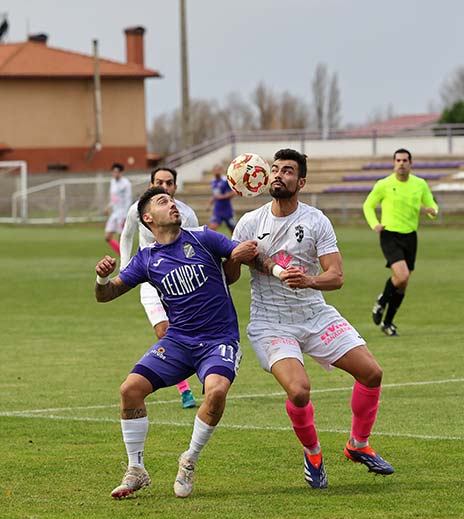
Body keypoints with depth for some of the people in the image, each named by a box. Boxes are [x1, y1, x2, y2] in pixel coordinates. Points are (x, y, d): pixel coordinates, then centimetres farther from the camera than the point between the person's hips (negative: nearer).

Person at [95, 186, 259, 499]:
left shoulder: (202, 239, 0)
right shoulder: (147, 259, 6)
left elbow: (249, 252, 2)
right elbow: (106, 295, 6)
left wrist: (238, 256, -22)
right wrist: (102, 278, -17)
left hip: (220, 340, -3)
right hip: (178, 341, 3)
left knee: (216, 391, -31)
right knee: (131, 388, -16)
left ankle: (189, 462, -6)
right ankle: (136, 471, 2)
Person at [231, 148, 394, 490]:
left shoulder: (316, 221, -4)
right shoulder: (250, 223, -3)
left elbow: (336, 276, -13)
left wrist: (308, 281, -32)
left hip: (316, 316, 2)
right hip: (271, 324, -2)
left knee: (372, 374, -6)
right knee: (299, 390, -25)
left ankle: (359, 445, 18)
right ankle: (312, 453, 5)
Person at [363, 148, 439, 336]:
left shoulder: (420, 184, 3)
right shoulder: (384, 185, -5)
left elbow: (432, 205, 13)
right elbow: (368, 206, 7)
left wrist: (432, 210, -12)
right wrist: (374, 224, -11)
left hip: (410, 236, 4)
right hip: (390, 236, -4)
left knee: (403, 284, 7)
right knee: (402, 275, -23)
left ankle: (388, 322, 23)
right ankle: (382, 301, 7)